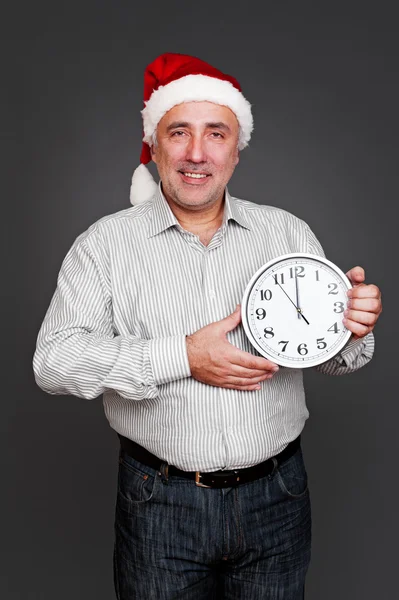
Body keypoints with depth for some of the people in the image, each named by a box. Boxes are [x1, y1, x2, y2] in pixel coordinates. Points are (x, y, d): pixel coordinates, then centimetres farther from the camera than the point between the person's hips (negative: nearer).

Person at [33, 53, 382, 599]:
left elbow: (331, 358, 4)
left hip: (276, 495, 3)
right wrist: (182, 357, -21)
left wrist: (351, 328, -19)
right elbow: (54, 360, -14)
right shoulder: (107, 242, -5)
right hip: (160, 502, -1)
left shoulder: (288, 233, 2)